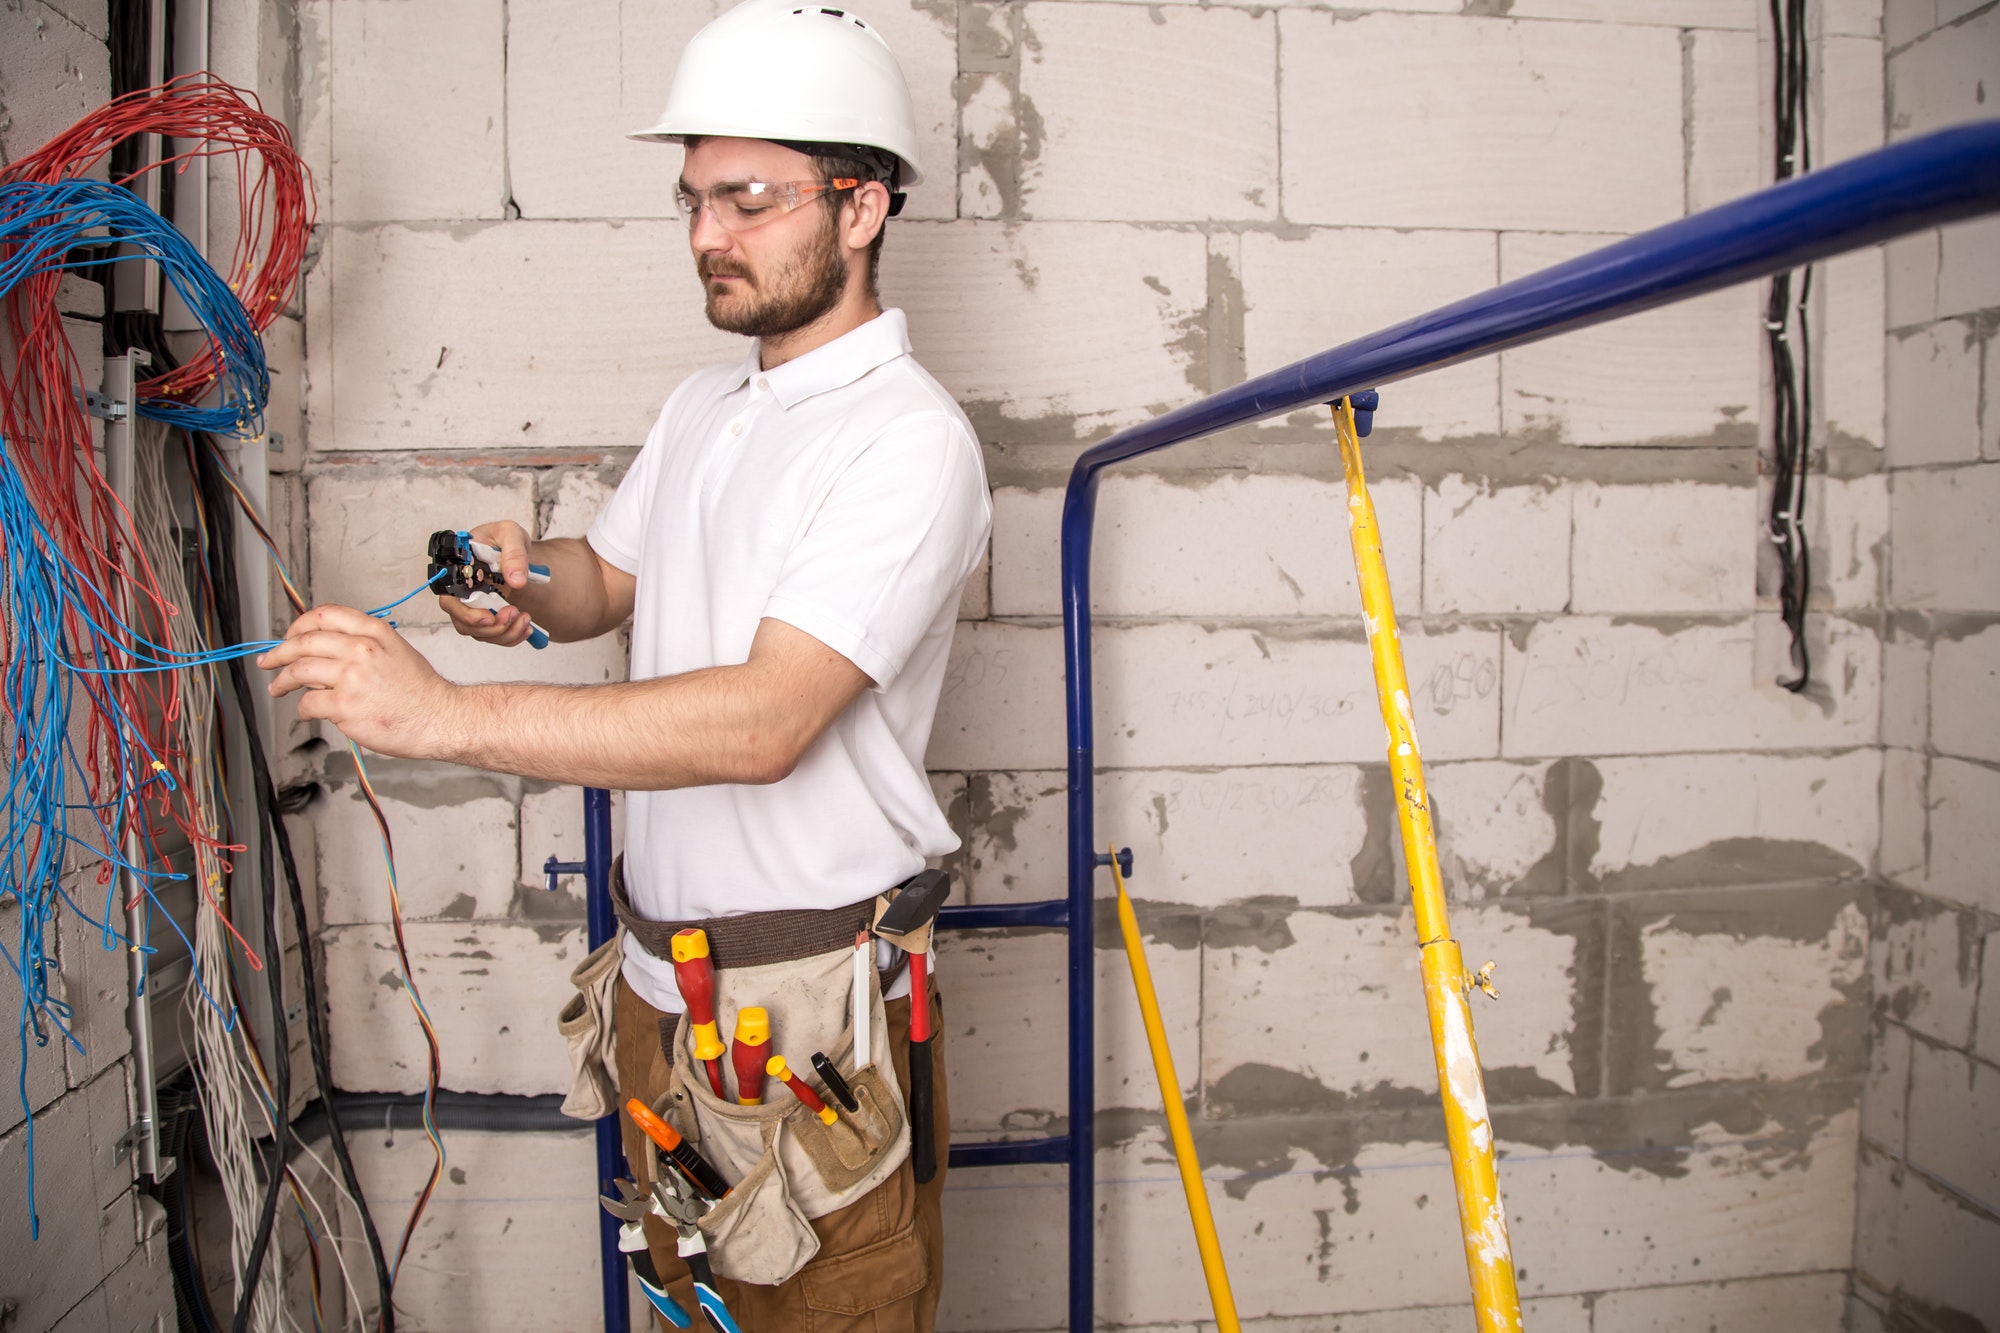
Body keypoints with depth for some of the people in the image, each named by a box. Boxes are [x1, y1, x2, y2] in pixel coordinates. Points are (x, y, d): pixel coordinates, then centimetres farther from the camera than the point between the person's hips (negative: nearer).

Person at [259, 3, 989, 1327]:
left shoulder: (910, 437, -19)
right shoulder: (704, 403, 10)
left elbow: (765, 723, -30)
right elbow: (607, 581, 21)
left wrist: (445, 713, -33)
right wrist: (526, 570, -4)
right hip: (657, 978, 8)